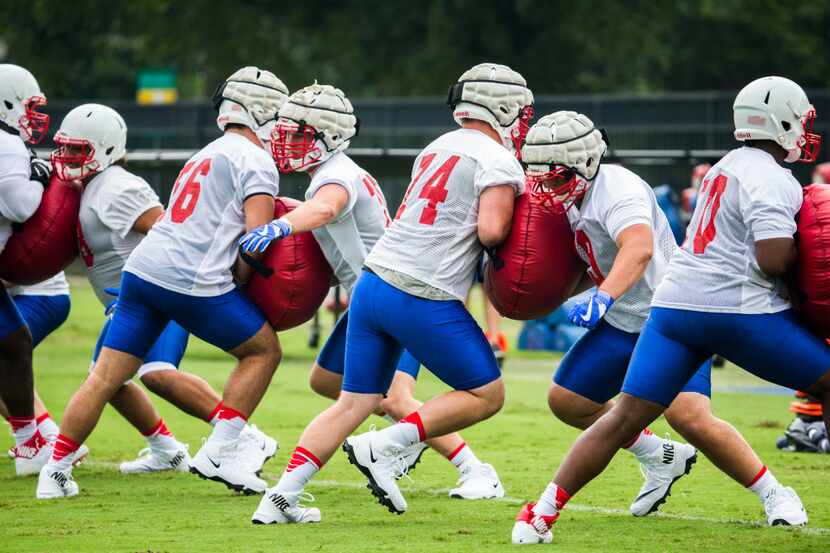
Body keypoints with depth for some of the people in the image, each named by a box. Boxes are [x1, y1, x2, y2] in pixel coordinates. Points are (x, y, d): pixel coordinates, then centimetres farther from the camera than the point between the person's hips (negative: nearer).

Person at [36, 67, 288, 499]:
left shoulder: (207, 155, 27)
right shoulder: (256, 161, -2)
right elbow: (256, 235, -12)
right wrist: (240, 280, 3)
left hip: (143, 268, 8)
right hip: (194, 282, -8)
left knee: (106, 378, 9)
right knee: (263, 351, 11)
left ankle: (56, 470, 8)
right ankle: (218, 454, 5)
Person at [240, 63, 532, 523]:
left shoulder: (437, 148, 20)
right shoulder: (498, 162, -6)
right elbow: (490, 230, -17)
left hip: (373, 283, 8)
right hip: (423, 299, -8)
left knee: (356, 401, 12)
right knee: (487, 395, 6)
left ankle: (285, 491, 2)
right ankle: (383, 447, -4)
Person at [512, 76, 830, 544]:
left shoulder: (728, 166, 19)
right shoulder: (770, 178, -8)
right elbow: (773, 257, -18)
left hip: (677, 303, 7)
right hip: (741, 309, -7)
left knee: (626, 417, 4)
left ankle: (544, 512, -3)